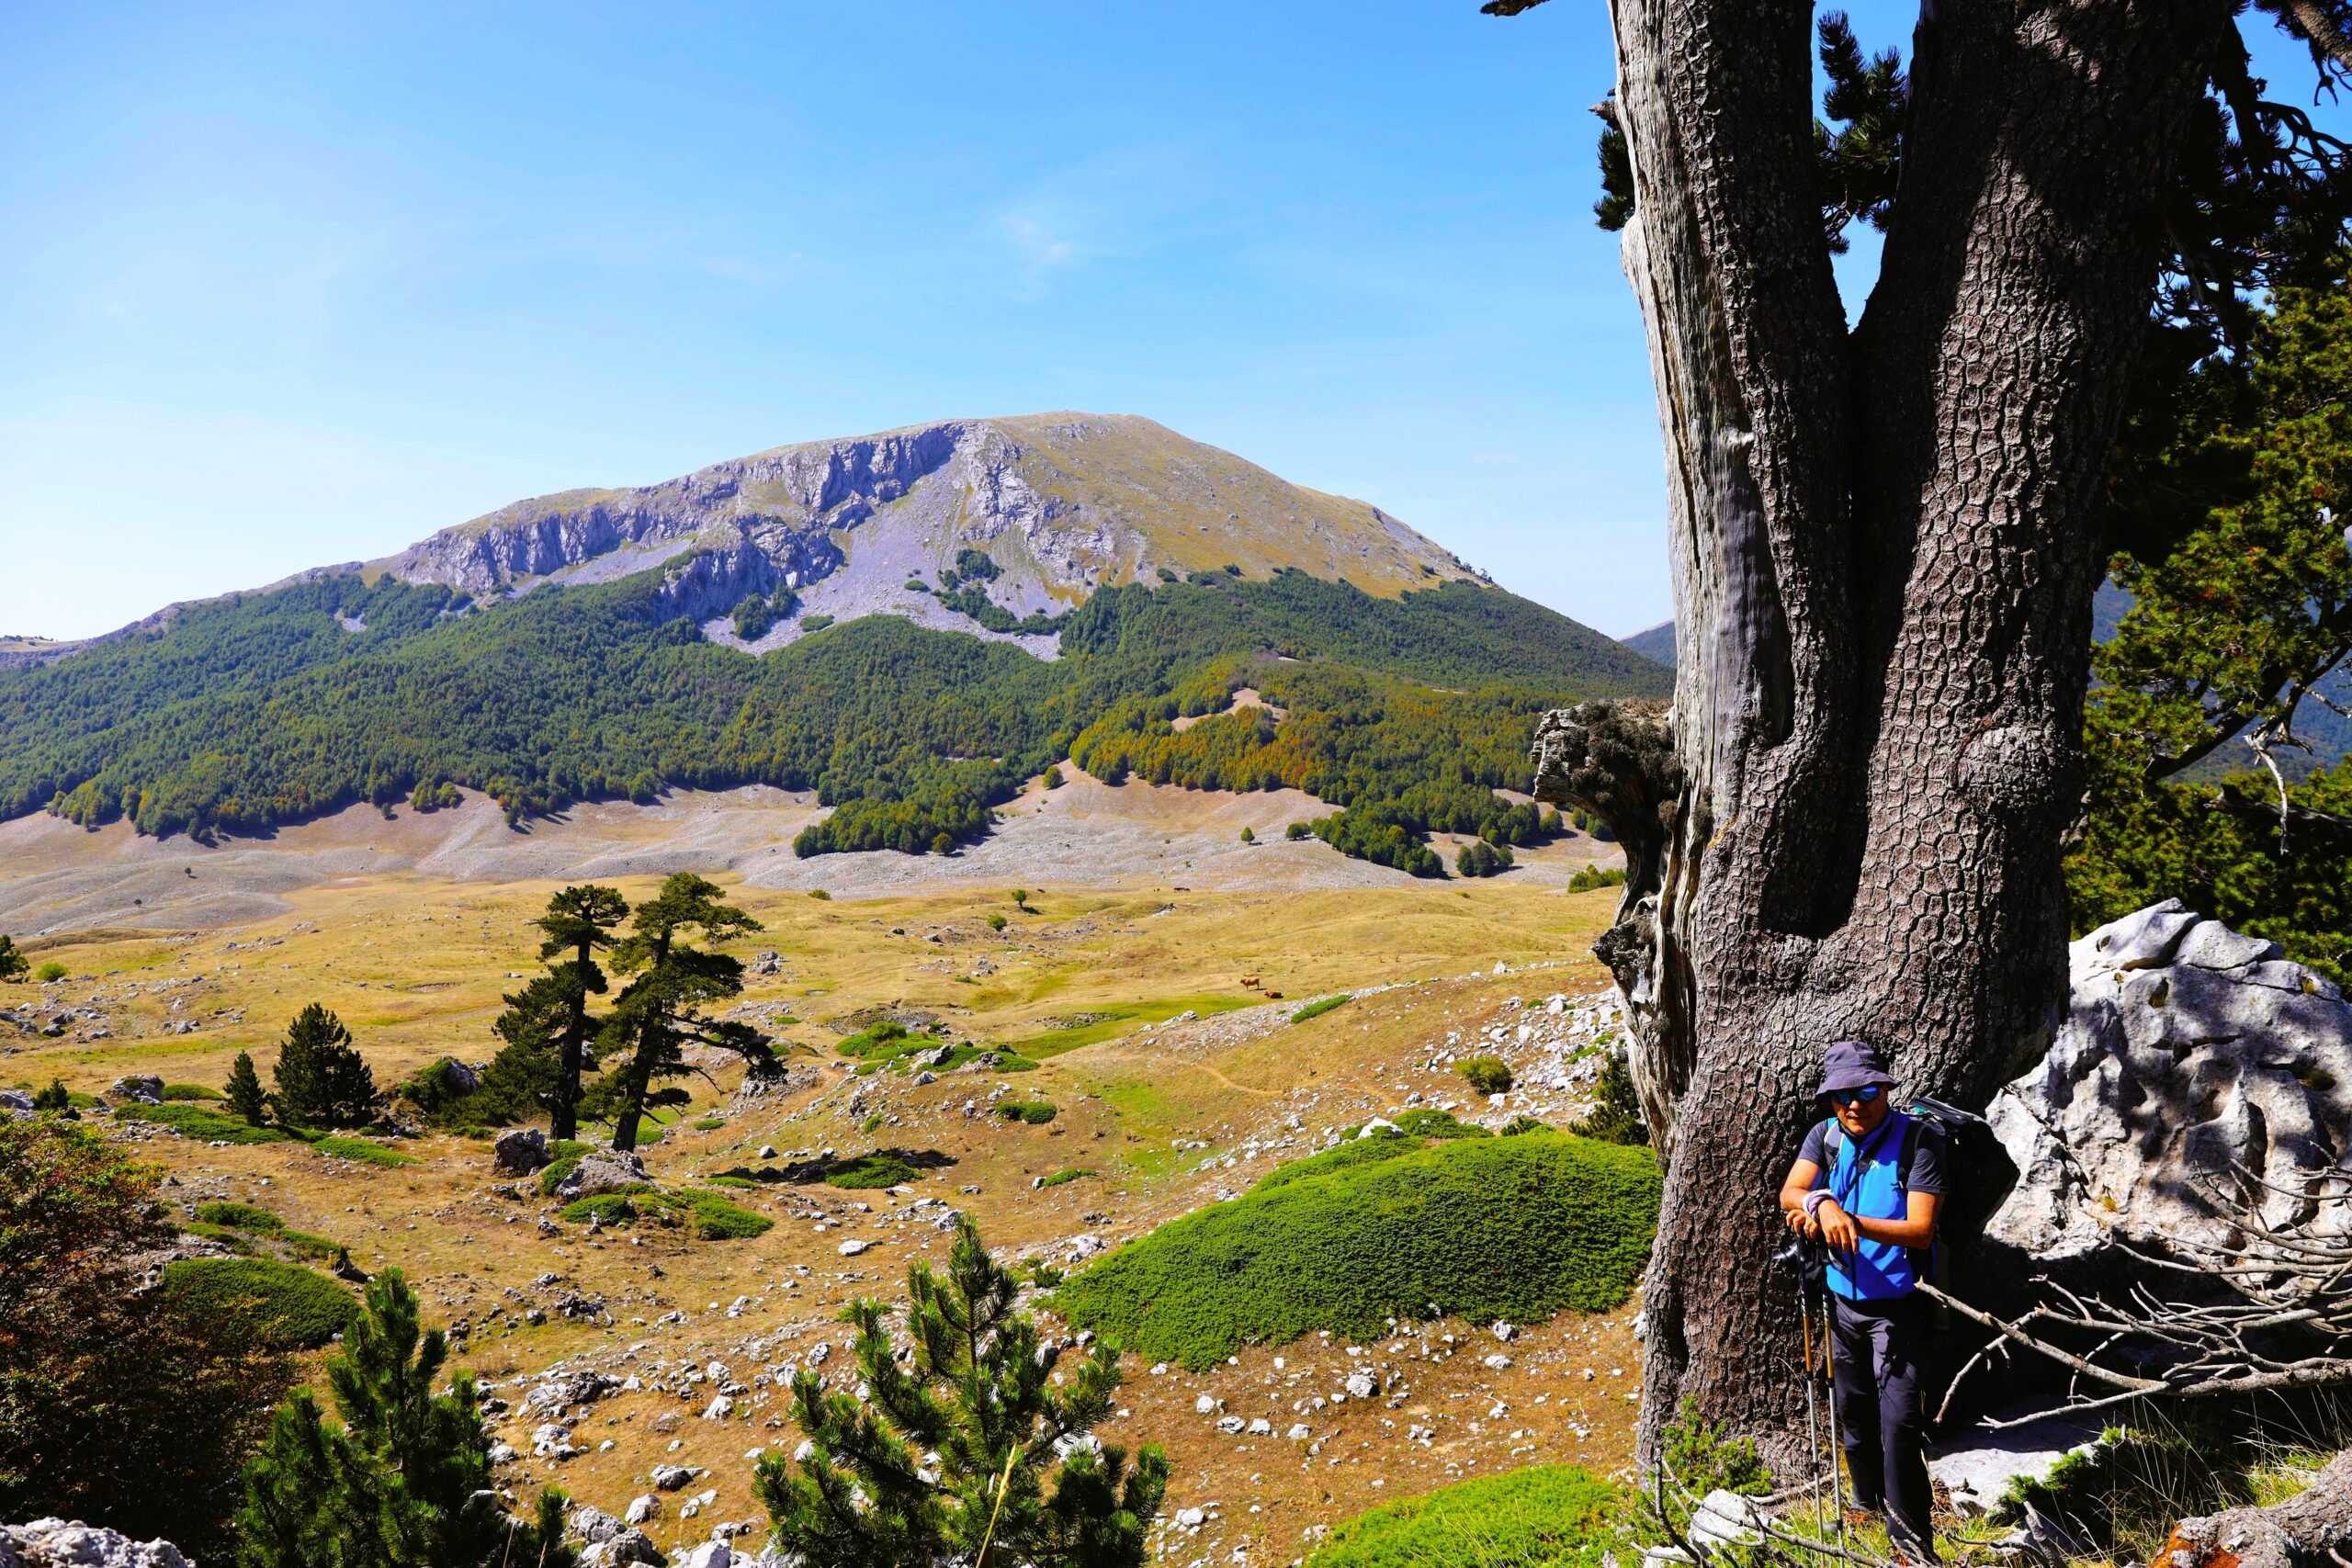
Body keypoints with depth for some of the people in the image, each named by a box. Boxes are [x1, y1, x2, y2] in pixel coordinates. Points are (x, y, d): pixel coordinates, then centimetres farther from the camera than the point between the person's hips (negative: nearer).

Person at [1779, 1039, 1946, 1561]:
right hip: (1844, 1300, 5)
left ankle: (1910, 1537, 8)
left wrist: (1851, 1220, -31)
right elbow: (1790, 1193, -13)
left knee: (1899, 1421, -7)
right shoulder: (1825, 1135, -1)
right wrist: (1823, 1204, -34)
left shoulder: (1918, 1141, -16)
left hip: (1898, 1307, -5)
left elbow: (1921, 1230, -21)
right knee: (1853, 1410, 19)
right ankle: (1868, 1502, 40)